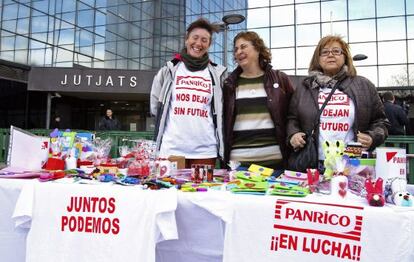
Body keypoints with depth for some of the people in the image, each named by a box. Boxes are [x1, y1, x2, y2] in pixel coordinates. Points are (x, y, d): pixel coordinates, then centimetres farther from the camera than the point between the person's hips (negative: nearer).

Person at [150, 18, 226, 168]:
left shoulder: (217, 74, 8)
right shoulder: (169, 70, 8)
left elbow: (221, 111, 14)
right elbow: (155, 105, 13)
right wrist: (177, 123, 11)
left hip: (205, 150, 1)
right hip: (171, 148, 0)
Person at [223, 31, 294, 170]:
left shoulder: (280, 79, 5)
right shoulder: (229, 83, 8)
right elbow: (221, 119, 10)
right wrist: (222, 154, 5)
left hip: (273, 157, 0)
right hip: (238, 159, 1)